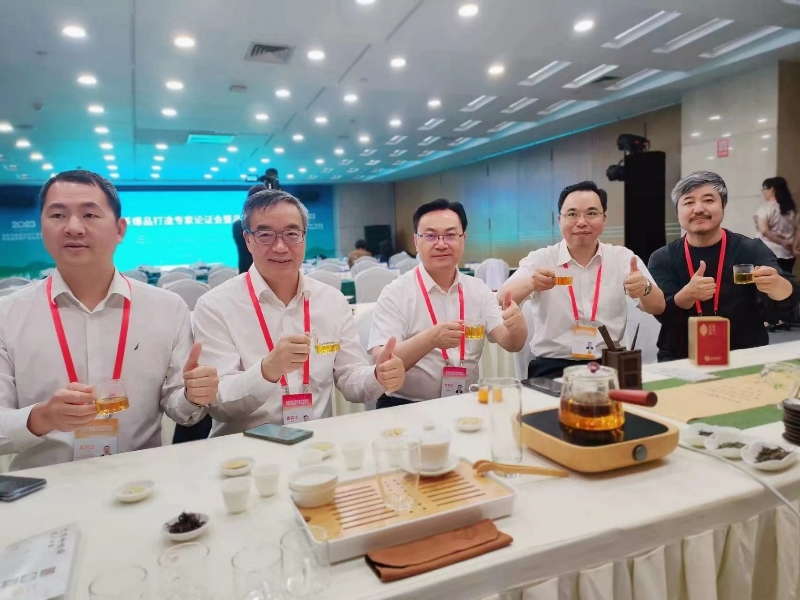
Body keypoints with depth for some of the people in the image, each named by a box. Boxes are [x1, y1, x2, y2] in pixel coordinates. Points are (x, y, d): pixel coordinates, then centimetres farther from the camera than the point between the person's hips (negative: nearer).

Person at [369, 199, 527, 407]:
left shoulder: (478, 290, 6)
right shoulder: (395, 293, -7)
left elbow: (511, 343, -1)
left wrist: (516, 325, -23)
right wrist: (431, 339, -32)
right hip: (406, 407, -4)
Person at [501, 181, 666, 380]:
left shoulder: (623, 258, 6)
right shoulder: (540, 259, 0)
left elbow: (658, 308, 0)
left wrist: (645, 288, -24)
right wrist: (529, 283, -35)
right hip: (552, 368, -2)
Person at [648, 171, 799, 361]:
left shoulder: (751, 250, -1)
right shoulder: (662, 258, -1)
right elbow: (663, 315, -11)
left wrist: (774, 284, -35)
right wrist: (687, 295, -31)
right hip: (682, 361, -2)